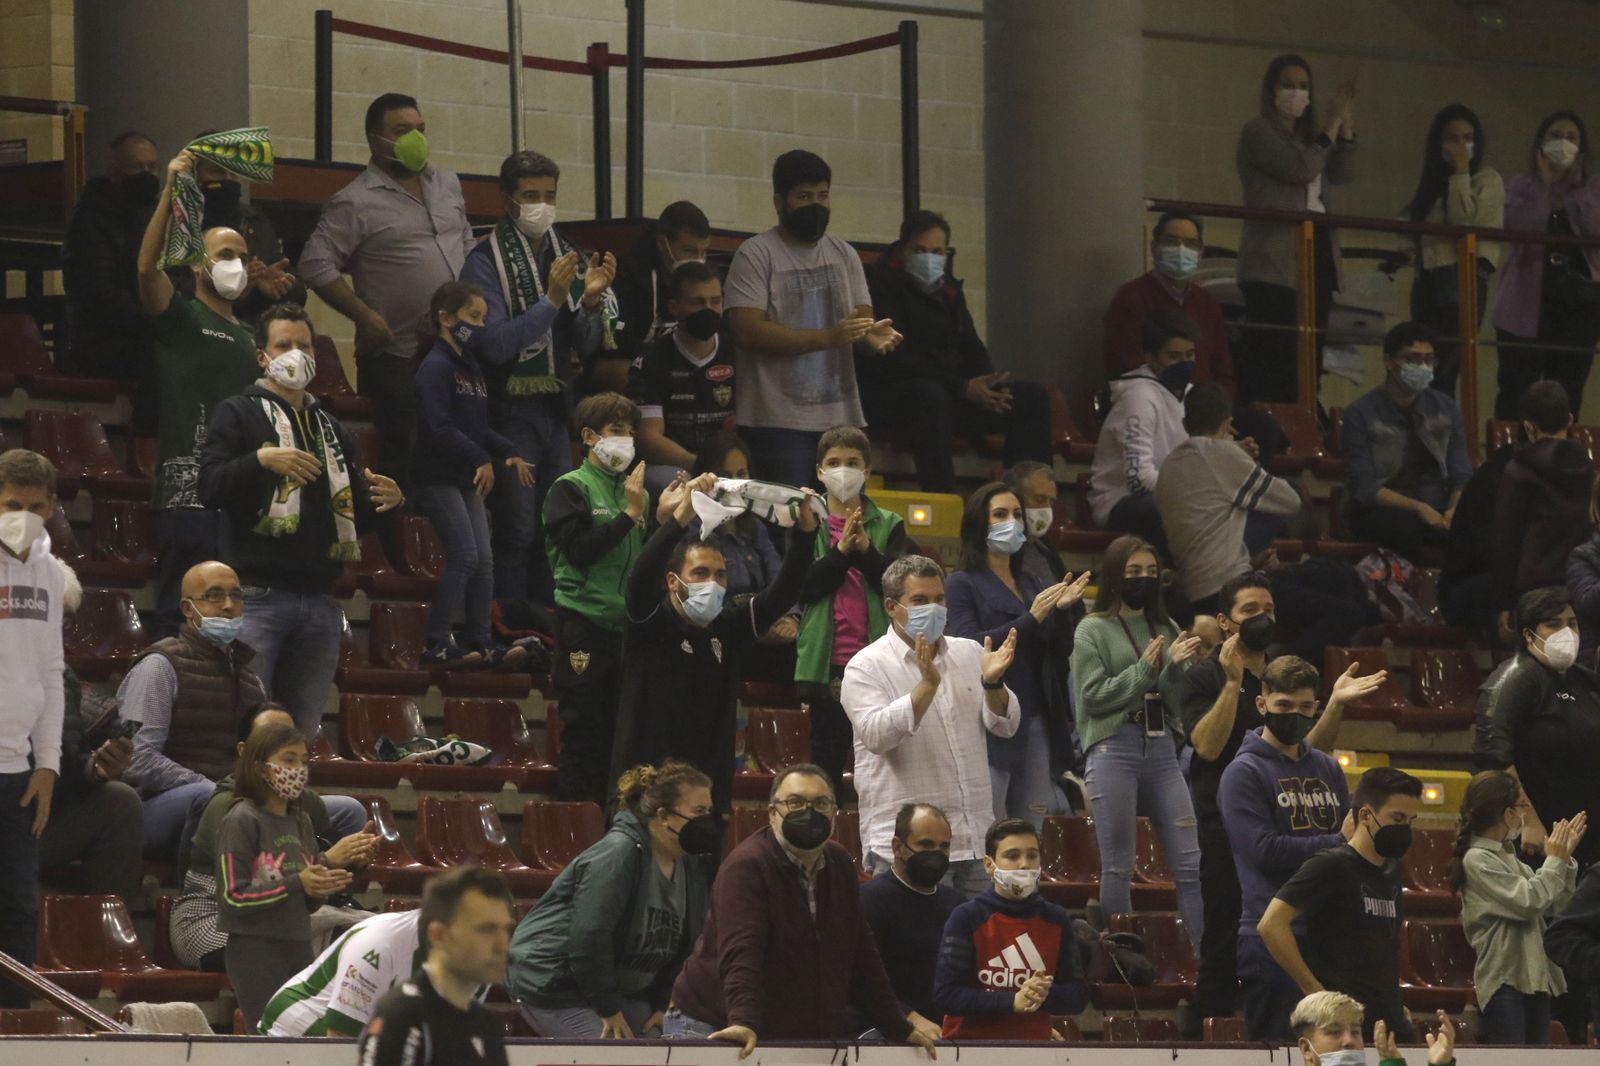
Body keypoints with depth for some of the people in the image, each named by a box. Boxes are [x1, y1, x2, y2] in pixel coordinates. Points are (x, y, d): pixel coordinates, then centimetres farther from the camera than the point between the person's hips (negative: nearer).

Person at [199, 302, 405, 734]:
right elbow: (210, 488, -9)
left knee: (304, 731, 7)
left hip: (319, 601, 6)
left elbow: (356, 517, 21)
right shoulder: (238, 414, 6)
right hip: (259, 596, -6)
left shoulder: (332, 429, 23)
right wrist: (261, 459, -24)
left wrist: (388, 501, 0)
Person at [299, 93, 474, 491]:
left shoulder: (447, 184, 14)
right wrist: (366, 317, -16)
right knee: (404, 462, -4)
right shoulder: (355, 203, -8)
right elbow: (316, 265, -13)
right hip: (399, 359, -6)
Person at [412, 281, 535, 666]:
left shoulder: (471, 369, 16)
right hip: (438, 477, -9)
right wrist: (480, 459, -25)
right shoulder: (435, 367, -13)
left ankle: (483, 642, 12)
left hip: (466, 478, 9)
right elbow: (439, 428, -22)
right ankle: (436, 643, -10)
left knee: (484, 558, 7)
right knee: (465, 555, -13)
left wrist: (508, 453, 3)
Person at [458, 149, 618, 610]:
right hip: (511, 411, -6)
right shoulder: (486, 263, -8)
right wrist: (552, 300, -22)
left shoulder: (568, 257, 9)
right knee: (517, 529, -8)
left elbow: (586, 348, 7)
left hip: (557, 410, 6)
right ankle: (510, 626, -2)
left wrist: (590, 299, -11)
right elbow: (495, 344, -19)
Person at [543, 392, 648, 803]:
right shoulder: (571, 489, -2)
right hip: (584, 623, -5)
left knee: (618, 732, 6)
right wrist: (629, 516, -14)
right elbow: (579, 550, -15)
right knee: (584, 728, -5)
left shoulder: (636, 491, 14)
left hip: (626, 624, 5)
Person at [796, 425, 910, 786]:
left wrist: (865, 549, -16)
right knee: (826, 760, 3)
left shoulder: (888, 526, 10)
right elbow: (801, 587, -5)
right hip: (827, 664, 0)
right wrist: (841, 550, -16)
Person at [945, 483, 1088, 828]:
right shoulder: (963, 585, 2)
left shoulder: (1031, 587, 19)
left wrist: (1063, 611, -2)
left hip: (1035, 723, 6)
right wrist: (1031, 620, -18)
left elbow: (1060, 656, 15)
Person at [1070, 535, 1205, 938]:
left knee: (1190, 864, -2)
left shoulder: (1166, 629, 15)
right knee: (1118, 868, -1)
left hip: (1162, 750, 4)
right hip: (1114, 750, -4)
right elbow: (1093, 696, -6)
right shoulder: (1093, 630, 4)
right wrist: (1145, 670, -11)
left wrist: (1177, 666, -8)